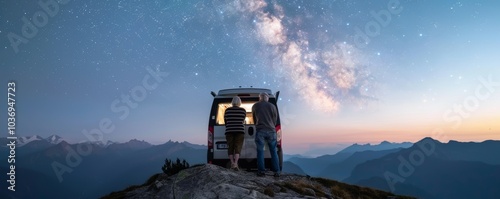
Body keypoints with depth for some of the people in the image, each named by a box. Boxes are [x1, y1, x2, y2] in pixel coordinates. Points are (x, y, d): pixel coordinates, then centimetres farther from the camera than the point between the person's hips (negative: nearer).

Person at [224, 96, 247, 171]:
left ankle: (232, 163, -3)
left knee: (230, 148, 9)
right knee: (238, 148, -4)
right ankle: (235, 163, -20)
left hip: (229, 131, 1)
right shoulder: (243, 110, 3)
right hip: (240, 131, -1)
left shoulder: (227, 110, 5)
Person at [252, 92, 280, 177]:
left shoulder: (255, 106, 10)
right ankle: (276, 171, 4)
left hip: (260, 130, -1)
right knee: (273, 151, 6)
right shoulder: (272, 106, 10)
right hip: (271, 130, 1)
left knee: (260, 151, 1)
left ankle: (261, 171, -4)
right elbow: (275, 119, 14)